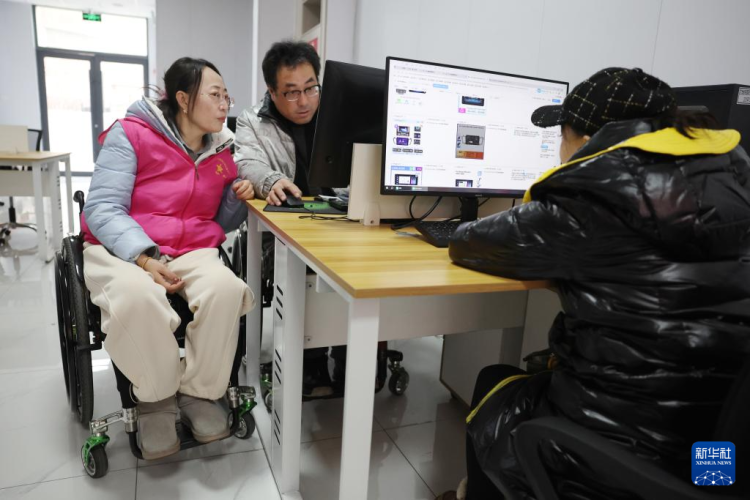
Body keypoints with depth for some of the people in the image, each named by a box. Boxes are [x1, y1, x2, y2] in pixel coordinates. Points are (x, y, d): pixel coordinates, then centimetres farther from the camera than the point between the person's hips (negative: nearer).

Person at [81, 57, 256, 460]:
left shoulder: (220, 150, 12)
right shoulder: (131, 134, -4)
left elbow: (220, 223, 18)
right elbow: (102, 209, -12)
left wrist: (239, 198, -4)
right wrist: (145, 258, -29)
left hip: (194, 251, 4)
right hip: (122, 249, -3)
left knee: (226, 288, -32)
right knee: (137, 296, -39)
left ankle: (200, 392, -8)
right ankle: (156, 399, -9)